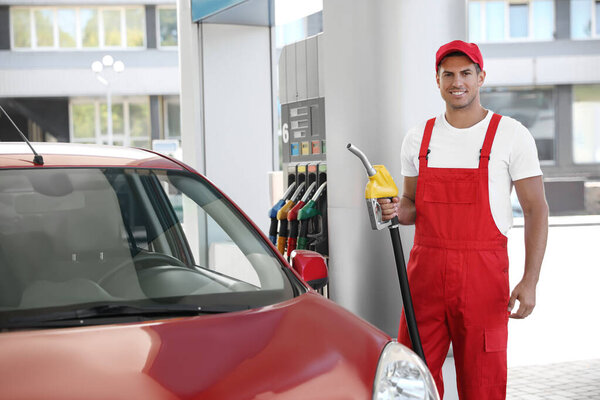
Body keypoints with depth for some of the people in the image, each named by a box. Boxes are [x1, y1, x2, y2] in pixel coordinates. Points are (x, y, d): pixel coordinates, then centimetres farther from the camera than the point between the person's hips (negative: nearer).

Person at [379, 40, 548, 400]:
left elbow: (536, 209, -2)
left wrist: (530, 280, -11)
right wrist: (398, 211, -5)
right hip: (425, 269, 3)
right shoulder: (419, 138, 11)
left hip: (483, 272, -3)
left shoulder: (511, 135, 0)